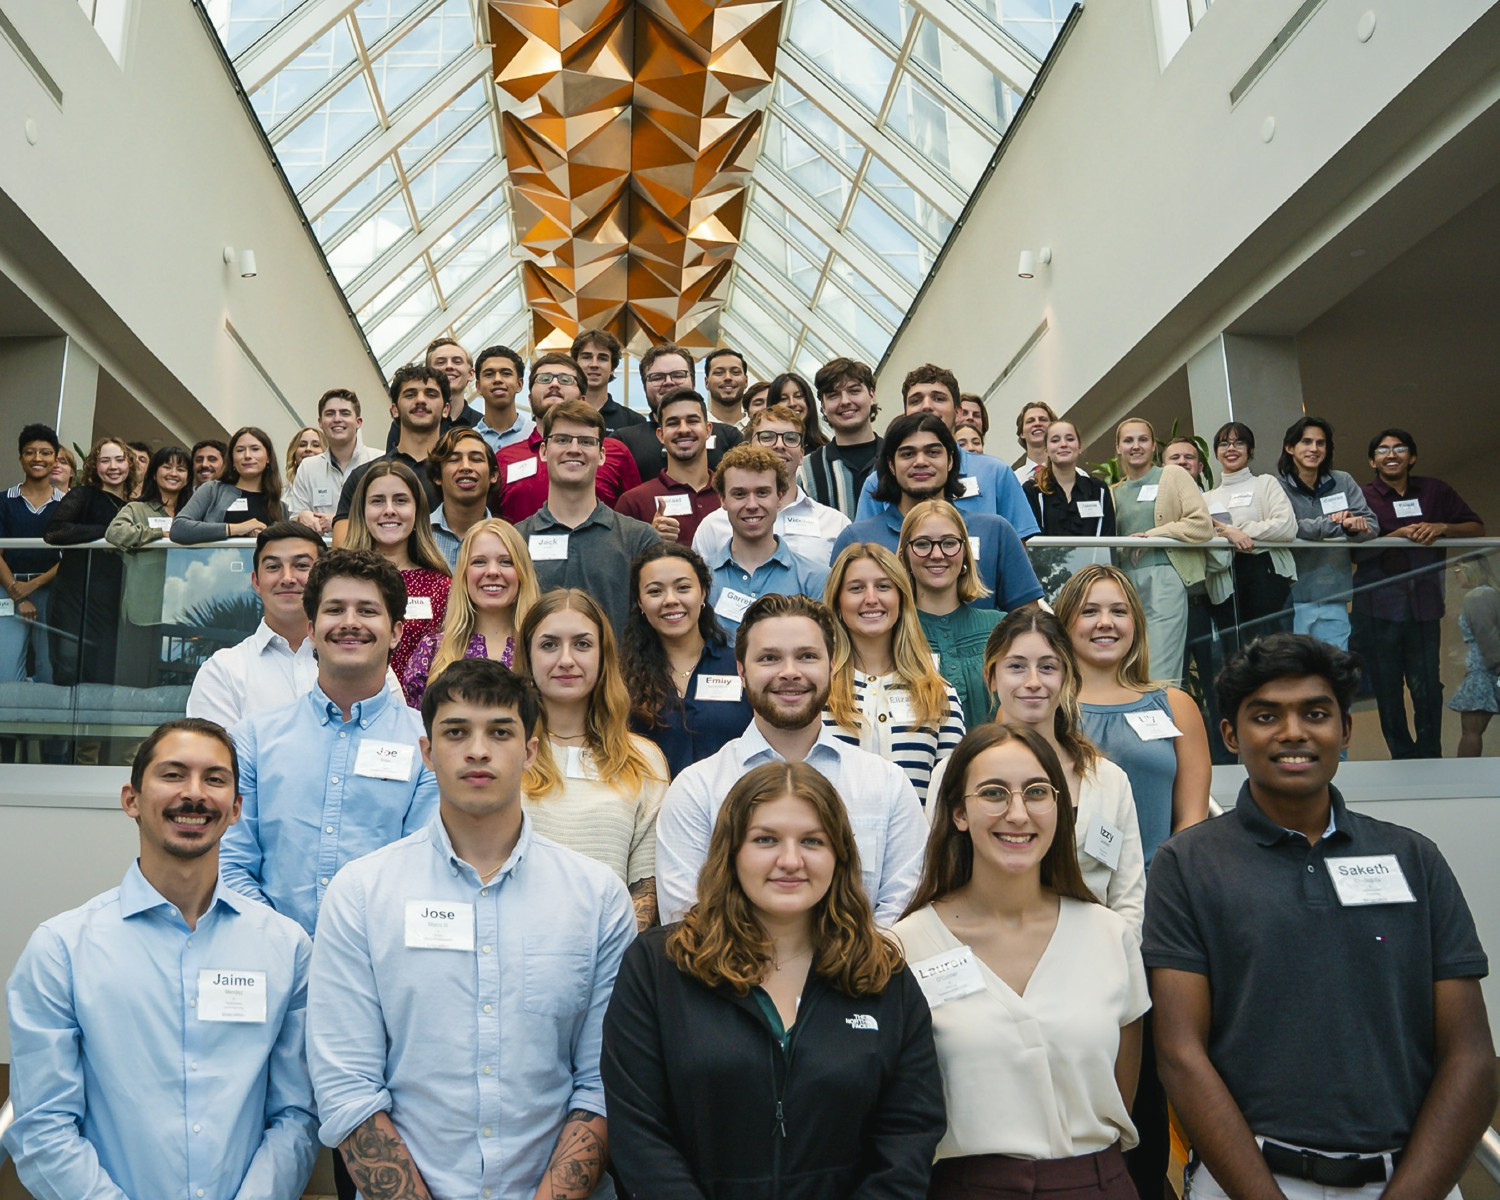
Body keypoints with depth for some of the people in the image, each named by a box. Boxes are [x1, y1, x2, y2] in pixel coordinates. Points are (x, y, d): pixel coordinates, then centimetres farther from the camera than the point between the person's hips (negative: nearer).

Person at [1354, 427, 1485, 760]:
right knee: (1387, 688, 5)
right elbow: (1356, 551, -6)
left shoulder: (1434, 491, 10)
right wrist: (1398, 535, -18)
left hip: (1424, 604, 1)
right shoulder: (1362, 497, 4)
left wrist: (1442, 527, -10)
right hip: (1378, 607, -1)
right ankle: (1403, 757, 19)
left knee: (1427, 687, -1)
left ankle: (1430, 757, 15)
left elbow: (1477, 528, 8)